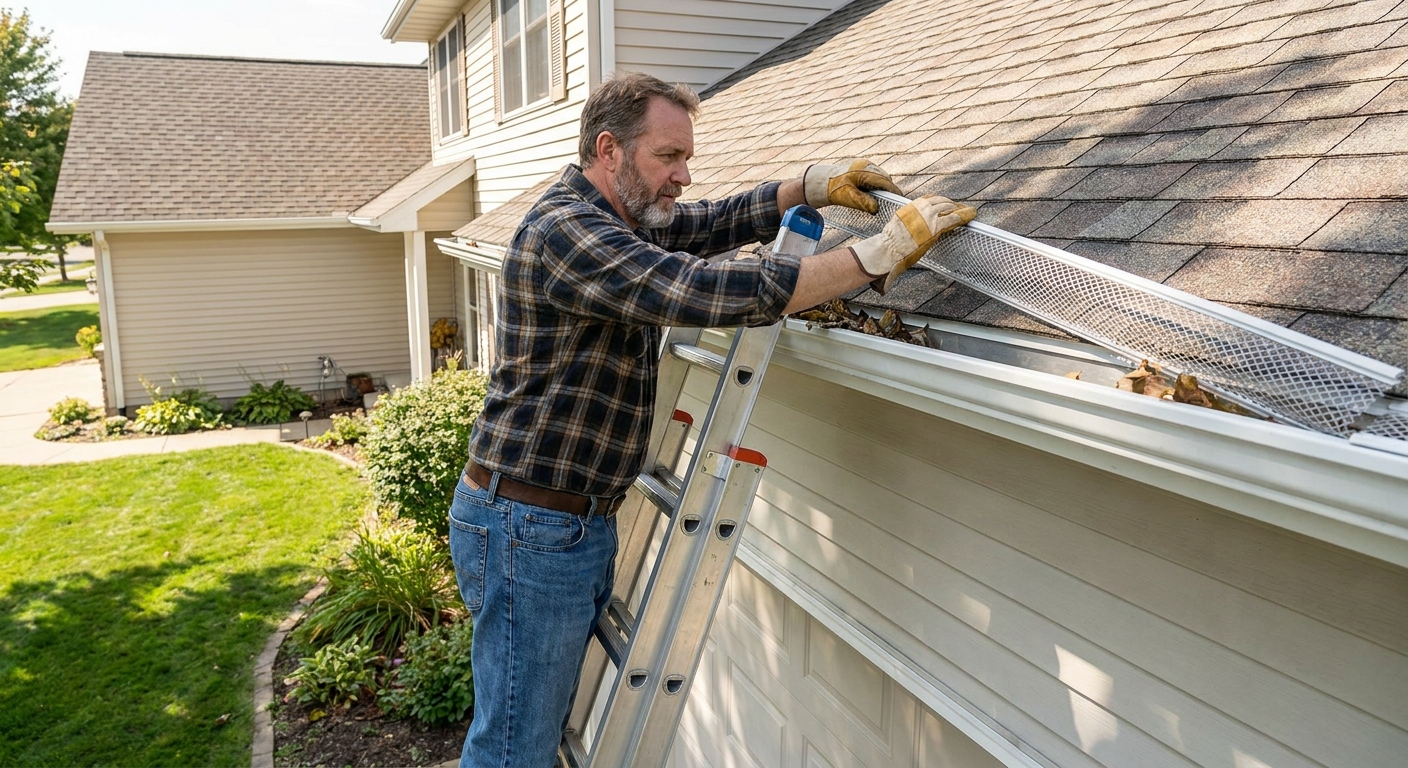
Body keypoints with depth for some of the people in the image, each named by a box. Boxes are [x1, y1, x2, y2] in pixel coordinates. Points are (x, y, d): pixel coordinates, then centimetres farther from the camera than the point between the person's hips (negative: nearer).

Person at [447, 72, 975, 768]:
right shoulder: (564, 230, -21)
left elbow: (711, 224, 20)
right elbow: (713, 292, -30)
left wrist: (811, 184, 3)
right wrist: (881, 253, -26)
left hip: (582, 523, 10)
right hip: (527, 527, -10)